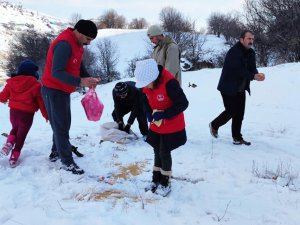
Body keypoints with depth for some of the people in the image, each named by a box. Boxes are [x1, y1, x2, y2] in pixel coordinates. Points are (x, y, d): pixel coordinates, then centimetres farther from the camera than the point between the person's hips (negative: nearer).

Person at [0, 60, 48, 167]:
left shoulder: (11, 82, 1)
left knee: (15, 128, 29)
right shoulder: (35, 85, -10)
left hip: (13, 111, 4)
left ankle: (9, 143, 4)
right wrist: (46, 115, 5)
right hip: (27, 113, -4)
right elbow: (41, 102, -6)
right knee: (21, 134, 9)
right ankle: (14, 156, 11)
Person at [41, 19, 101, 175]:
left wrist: (88, 78, -8)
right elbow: (57, 72, -32)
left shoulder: (77, 44, 5)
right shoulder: (64, 44, -26)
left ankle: (56, 152, 33)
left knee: (63, 123, 17)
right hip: (53, 91, -9)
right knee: (61, 125, -2)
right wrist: (80, 82, -39)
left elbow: (78, 66, 11)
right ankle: (67, 161, 8)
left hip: (63, 90, 9)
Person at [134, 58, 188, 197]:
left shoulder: (169, 83, -30)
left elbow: (183, 103, -26)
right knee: (157, 152, 14)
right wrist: (148, 113, -9)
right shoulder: (146, 84, -7)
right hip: (156, 126, 6)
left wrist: (163, 114, -27)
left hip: (171, 127, -6)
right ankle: (156, 180, 29)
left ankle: (165, 183, 19)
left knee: (164, 153, 2)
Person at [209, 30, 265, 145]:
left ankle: (237, 138, 16)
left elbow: (252, 68, 0)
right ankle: (214, 125, 22)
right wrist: (253, 76, -33)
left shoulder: (251, 53, 4)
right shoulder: (234, 52, -22)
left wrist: (258, 74, -23)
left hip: (241, 89, 8)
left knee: (239, 114, 7)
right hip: (229, 88, -8)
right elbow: (238, 70, -29)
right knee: (231, 112, -4)